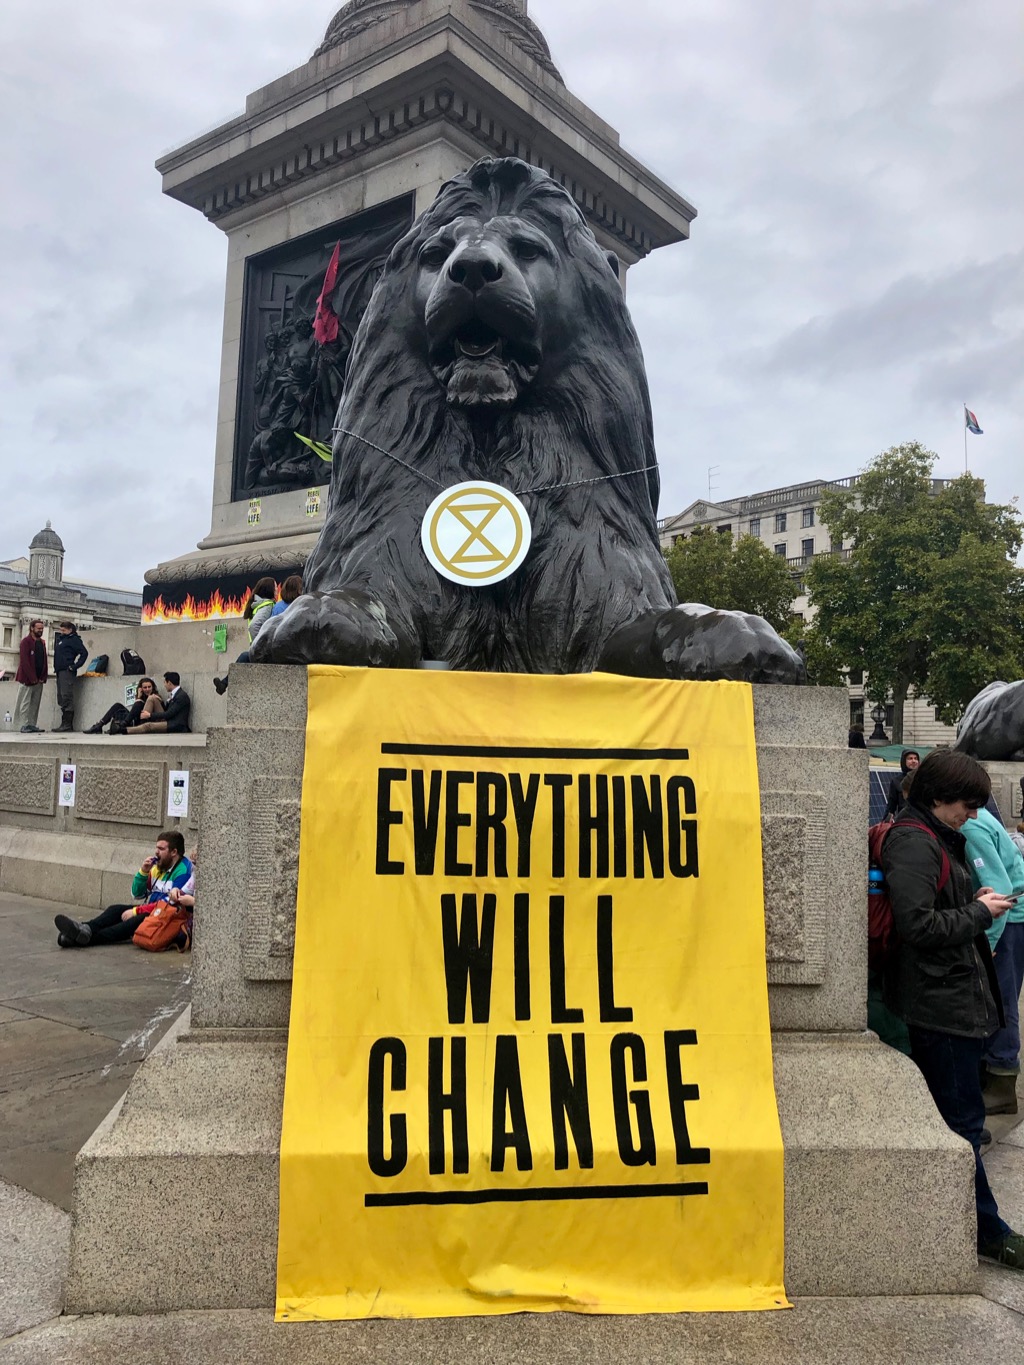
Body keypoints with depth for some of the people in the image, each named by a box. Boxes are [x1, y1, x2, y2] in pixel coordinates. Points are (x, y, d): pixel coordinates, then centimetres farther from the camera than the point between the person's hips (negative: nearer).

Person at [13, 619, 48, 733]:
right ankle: (24, 725, -5)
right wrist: (32, 678, -15)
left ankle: (32, 725, 7)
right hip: (27, 679, -7)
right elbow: (24, 661, -12)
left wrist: (43, 677, 3)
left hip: (39, 679, 7)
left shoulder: (42, 643, 17)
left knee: (35, 704, 4)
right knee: (25, 703, -6)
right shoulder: (26, 642, -4)